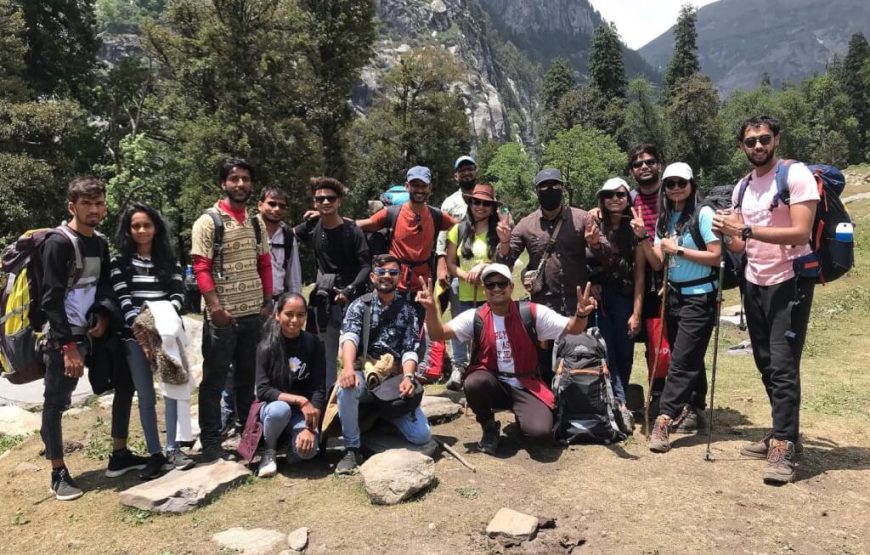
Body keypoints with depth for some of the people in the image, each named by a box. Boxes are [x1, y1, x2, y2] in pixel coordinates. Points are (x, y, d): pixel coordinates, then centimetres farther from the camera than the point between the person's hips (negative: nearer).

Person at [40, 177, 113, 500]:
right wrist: (68, 345, -21)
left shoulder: (100, 243, 9)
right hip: (65, 336, -7)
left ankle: (119, 455, 20)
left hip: (95, 331, 8)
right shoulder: (59, 243, -12)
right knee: (55, 404, 0)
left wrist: (104, 317, -2)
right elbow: (51, 299, -16)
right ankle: (59, 474, 10)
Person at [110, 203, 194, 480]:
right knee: (146, 397, 3)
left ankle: (173, 450, 5)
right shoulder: (120, 262, 4)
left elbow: (178, 294, 1)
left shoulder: (169, 259, 10)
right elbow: (122, 299, -6)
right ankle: (155, 454, 10)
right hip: (136, 335, -1)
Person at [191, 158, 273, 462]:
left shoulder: (255, 222, 11)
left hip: (253, 312, 6)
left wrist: (267, 300, 6)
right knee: (214, 380, 4)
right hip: (222, 315, -6)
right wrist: (215, 307, -19)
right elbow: (201, 268, -12)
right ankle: (211, 443, 13)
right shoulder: (208, 222, -7)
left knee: (248, 376, 17)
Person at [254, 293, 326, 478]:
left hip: (304, 412, 0)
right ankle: (269, 452, -7)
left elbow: (319, 390, -10)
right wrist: (299, 400, -27)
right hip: (272, 406, 0)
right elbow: (263, 390, -15)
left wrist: (310, 428, -23)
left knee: (308, 450, -29)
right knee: (280, 409, -37)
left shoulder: (313, 345, -8)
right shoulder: (267, 346, -11)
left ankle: (293, 444, 8)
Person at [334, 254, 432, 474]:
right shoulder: (360, 305, 0)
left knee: (422, 435, -13)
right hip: (365, 376, -1)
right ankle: (352, 448, -17)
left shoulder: (407, 310, 6)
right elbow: (349, 338, -19)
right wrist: (348, 367, -40)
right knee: (346, 387, -38)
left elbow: (410, 350, -4)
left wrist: (408, 377, -25)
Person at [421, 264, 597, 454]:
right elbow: (438, 334, -9)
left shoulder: (533, 313, -5)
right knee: (474, 383, -35)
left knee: (541, 431, -26)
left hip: (525, 386, -1)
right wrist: (431, 309, -28)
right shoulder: (475, 317, -3)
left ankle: (521, 415, 13)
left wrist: (581, 315, -29)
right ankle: (489, 427, -3)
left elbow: (571, 328, -6)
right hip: (491, 383, 1)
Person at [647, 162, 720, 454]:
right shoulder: (665, 219, 9)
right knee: (690, 358, 17)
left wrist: (677, 249, -16)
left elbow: (716, 257, -16)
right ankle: (695, 409, 31)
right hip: (674, 295, 7)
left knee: (681, 361, -9)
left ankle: (663, 421, -11)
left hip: (699, 297, -7)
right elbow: (658, 264, 3)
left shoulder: (703, 214, -10)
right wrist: (643, 240, -13)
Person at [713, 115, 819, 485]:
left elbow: (800, 233, -22)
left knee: (783, 367, -10)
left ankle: (783, 449, -5)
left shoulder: (797, 175, -11)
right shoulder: (741, 188, 10)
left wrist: (747, 230, -26)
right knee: (767, 366, 11)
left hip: (789, 282, -7)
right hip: (755, 284, 7)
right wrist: (728, 234, -9)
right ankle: (783, 434, 23)